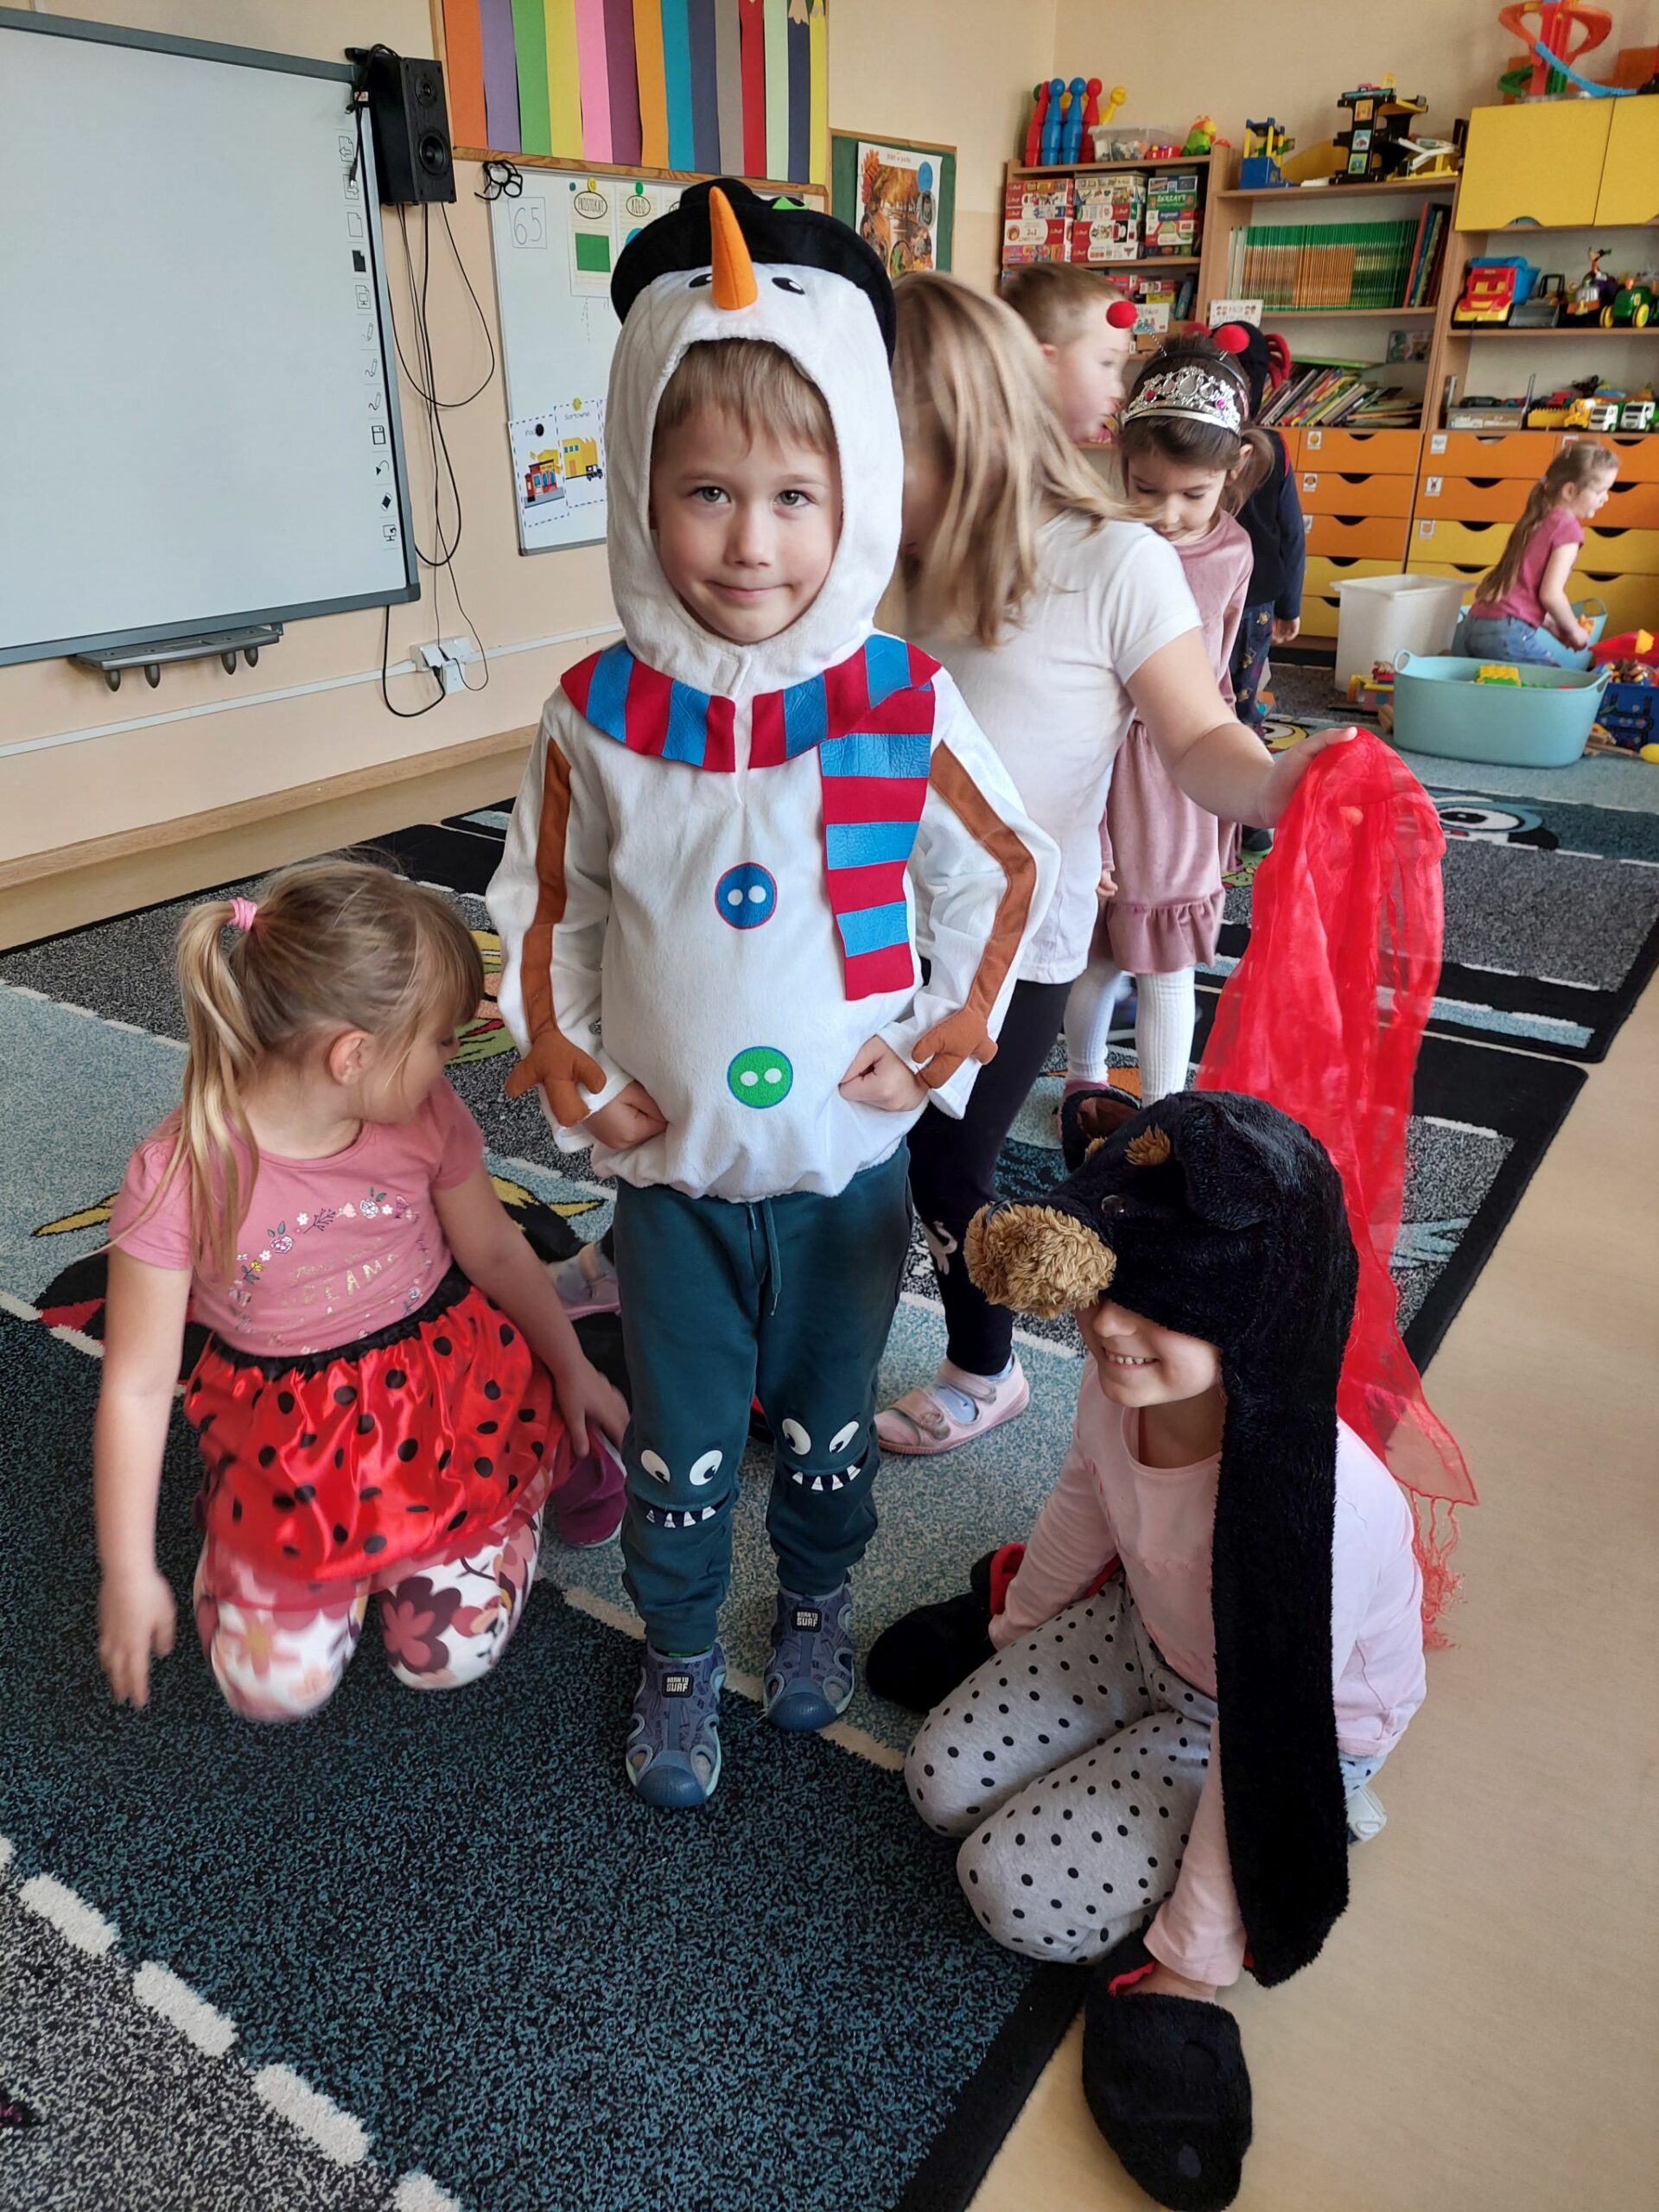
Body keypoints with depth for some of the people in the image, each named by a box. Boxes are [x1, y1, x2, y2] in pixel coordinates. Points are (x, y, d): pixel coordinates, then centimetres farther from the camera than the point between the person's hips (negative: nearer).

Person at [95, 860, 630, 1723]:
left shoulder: (425, 1115, -15)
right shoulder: (178, 1175, -25)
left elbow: (495, 1252, 3)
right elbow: (138, 1385, -16)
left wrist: (571, 1369, 14)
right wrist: (129, 1572, -10)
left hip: (446, 1388, 1)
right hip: (286, 1433, -1)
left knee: (451, 1653, -2)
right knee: (275, 1682, -2)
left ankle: (539, 1452, 22)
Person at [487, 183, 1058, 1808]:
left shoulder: (902, 705, -13)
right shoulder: (599, 718, -12)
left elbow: (1006, 870, 1)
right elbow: (546, 904, 3)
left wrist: (957, 1029, -7)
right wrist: (559, 1060, -6)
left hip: (847, 1163, 0)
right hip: (672, 1172, 0)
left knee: (826, 1423, 21)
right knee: (681, 1446, 15)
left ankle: (816, 1605, 51)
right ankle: (679, 1655, 43)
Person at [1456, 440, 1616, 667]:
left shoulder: (1536, 519, 18)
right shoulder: (1568, 527, -7)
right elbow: (1550, 594, -13)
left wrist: (1552, 624, 17)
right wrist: (1575, 631, 2)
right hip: (1509, 632, -9)